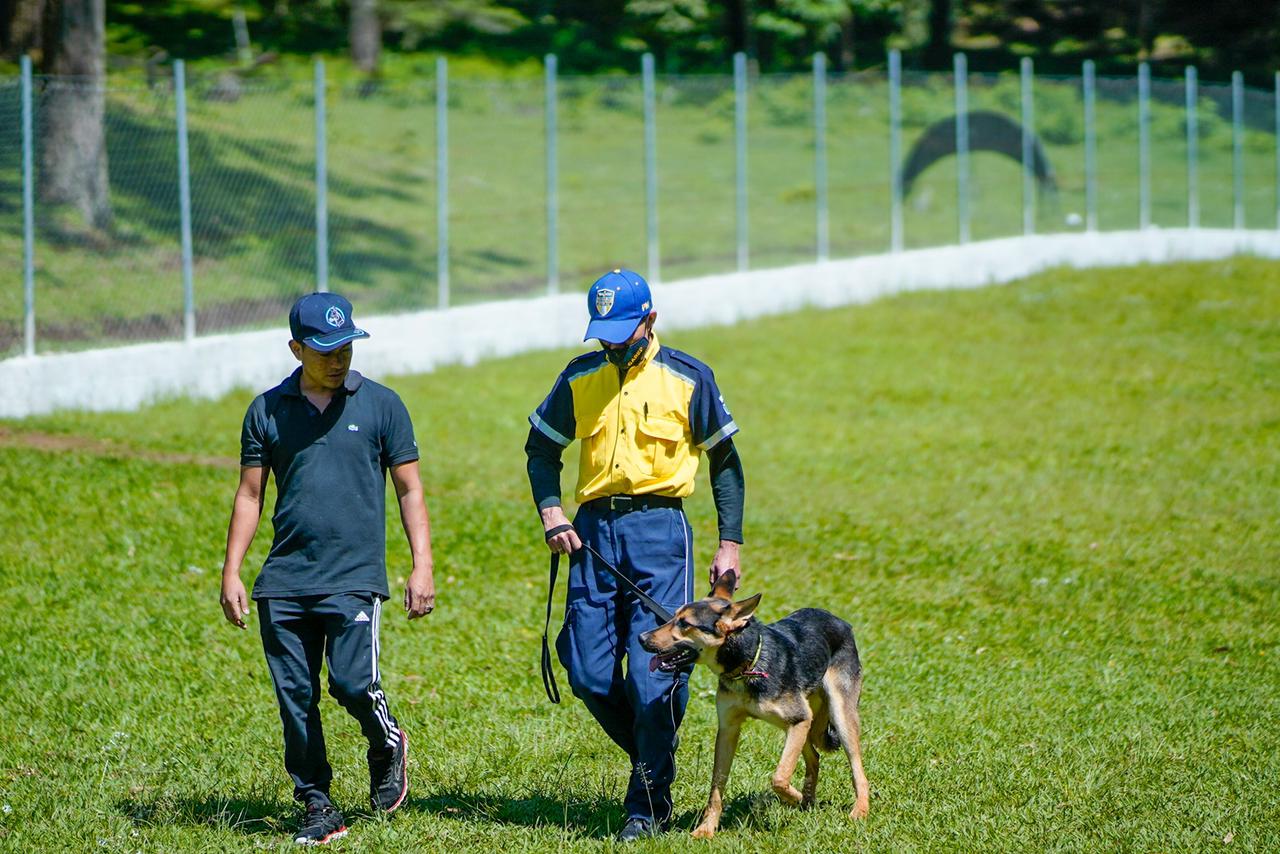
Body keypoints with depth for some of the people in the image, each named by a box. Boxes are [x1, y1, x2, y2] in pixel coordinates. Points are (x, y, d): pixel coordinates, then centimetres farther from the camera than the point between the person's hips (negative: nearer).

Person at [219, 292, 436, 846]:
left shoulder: (380, 405, 5)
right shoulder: (268, 411, 9)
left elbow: (409, 490, 7)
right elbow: (249, 495, 14)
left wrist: (422, 566, -2)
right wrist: (231, 572, 7)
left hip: (355, 577, -2)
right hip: (284, 580, 3)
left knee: (353, 682, -15)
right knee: (295, 697, 0)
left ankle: (387, 745, 16)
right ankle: (317, 807, 9)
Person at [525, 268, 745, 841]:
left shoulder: (688, 379, 2)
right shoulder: (579, 379, 9)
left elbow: (725, 462, 8)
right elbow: (542, 448, 19)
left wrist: (729, 544, 2)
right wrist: (550, 510, 1)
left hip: (659, 528, -3)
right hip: (593, 529, 3)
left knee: (653, 673, -8)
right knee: (588, 673, -2)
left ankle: (649, 805, 3)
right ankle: (652, 756, 22)